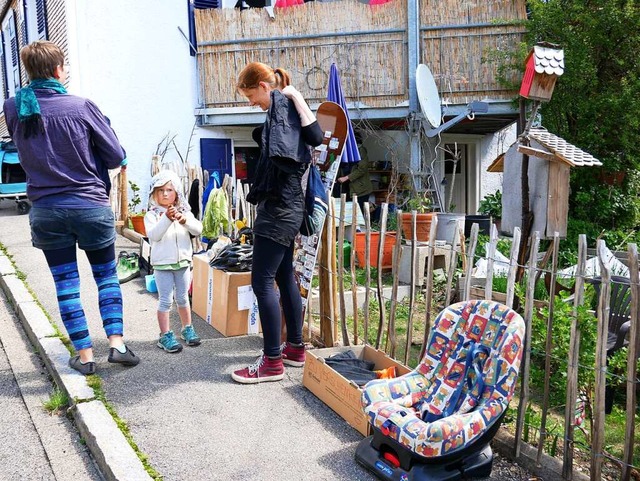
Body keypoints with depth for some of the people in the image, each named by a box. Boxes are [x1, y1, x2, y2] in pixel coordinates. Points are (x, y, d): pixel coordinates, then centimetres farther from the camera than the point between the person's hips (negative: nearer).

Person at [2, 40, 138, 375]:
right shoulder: (82, 106, -10)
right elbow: (116, 157, -3)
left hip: (45, 208, 2)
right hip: (90, 204, -2)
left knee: (65, 282, 9)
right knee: (106, 275, 13)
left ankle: (84, 354, 12)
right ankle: (116, 343, 6)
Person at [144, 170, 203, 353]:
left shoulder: (184, 212, 5)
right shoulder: (152, 214, -6)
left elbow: (198, 230, -5)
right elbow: (153, 235, -21)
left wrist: (185, 220, -23)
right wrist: (167, 219, -33)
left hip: (183, 261, 4)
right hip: (162, 263, -4)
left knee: (183, 298, 15)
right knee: (165, 300, 0)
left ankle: (187, 329, 29)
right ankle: (165, 336, 8)